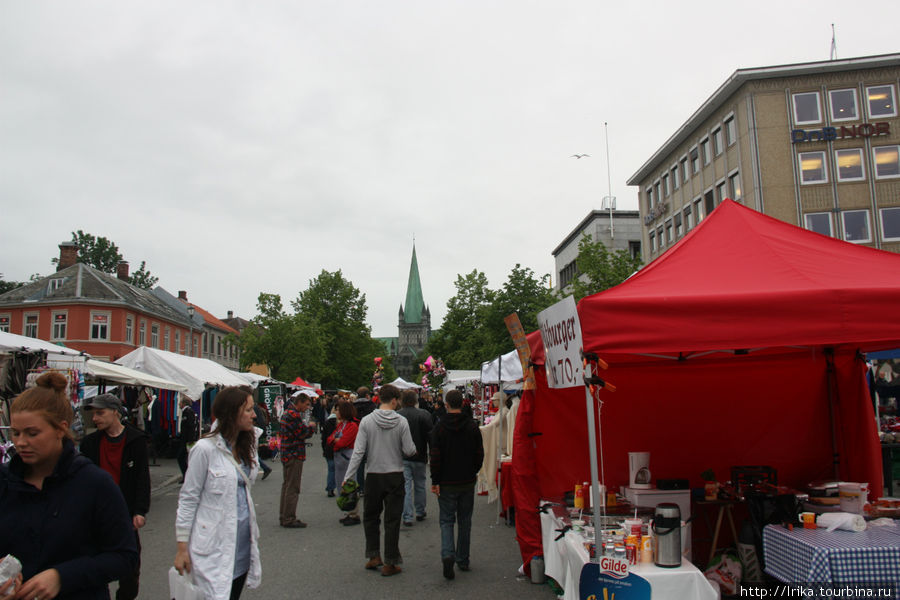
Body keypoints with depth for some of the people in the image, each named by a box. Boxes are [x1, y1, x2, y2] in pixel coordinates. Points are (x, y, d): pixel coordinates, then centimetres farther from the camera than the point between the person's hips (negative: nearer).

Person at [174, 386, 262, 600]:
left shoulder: (245, 445, 8)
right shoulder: (205, 449, -13)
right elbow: (188, 498, -9)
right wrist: (182, 547, -9)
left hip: (243, 540, 7)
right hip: (215, 545, -7)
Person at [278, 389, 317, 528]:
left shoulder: (287, 412, 15)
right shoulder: (293, 415, -18)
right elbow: (303, 433, -18)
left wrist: (307, 427, 4)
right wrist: (311, 427, -1)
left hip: (286, 455, 10)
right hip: (294, 456, -10)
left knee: (286, 485, 16)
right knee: (292, 488, -4)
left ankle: (283, 517, 23)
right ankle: (289, 519, -1)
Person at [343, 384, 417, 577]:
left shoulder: (367, 421, -5)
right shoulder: (401, 422, -8)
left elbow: (358, 451, -8)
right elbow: (409, 450, -8)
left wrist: (348, 477, -6)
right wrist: (414, 449, 16)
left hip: (373, 476, 1)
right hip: (395, 476, -1)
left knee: (370, 517, 19)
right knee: (392, 521, 6)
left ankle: (373, 556, 19)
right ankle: (390, 563, 10)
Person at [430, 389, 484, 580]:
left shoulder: (440, 427, -8)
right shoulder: (472, 426, -1)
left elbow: (435, 457, -10)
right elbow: (480, 454, 2)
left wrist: (435, 481, -5)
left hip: (446, 483, -2)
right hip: (467, 482, 2)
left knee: (447, 520, 5)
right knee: (465, 521, 13)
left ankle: (448, 554, -16)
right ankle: (463, 560, 19)